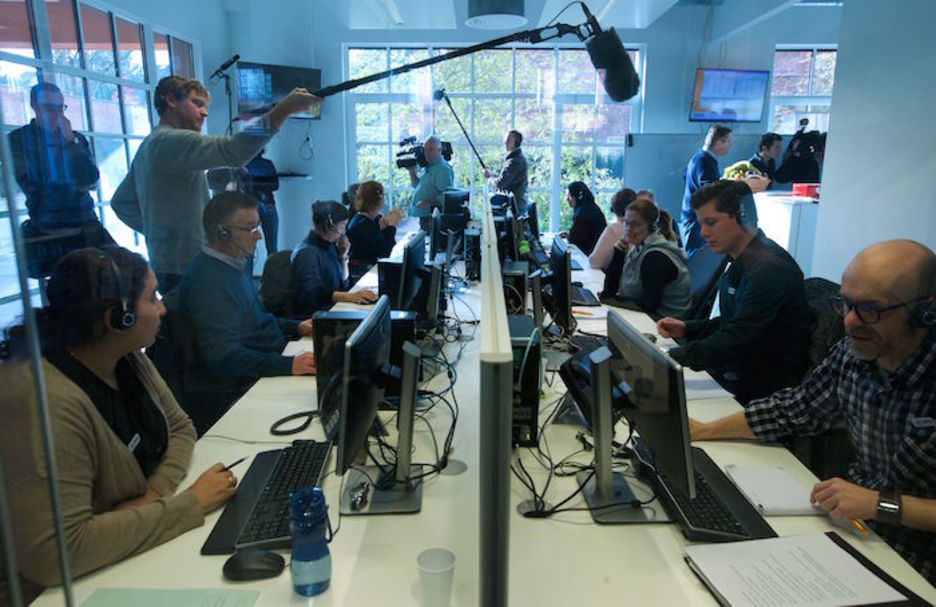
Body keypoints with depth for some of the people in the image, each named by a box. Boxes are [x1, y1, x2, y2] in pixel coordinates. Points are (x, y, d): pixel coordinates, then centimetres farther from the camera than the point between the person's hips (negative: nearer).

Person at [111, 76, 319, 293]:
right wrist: (285, 108, -27)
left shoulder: (148, 146, 21)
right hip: (185, 269, -11)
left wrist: (154, 229, 17)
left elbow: (121, 202, 30)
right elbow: (233, 150, -27)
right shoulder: (171, 141, -12)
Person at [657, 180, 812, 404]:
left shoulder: (770, 268, -21)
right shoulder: (742, 262, 11)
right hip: (732, 376, 9)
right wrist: (687, 329, 5)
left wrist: (669, 358, -28)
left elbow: (735, 340, -26)